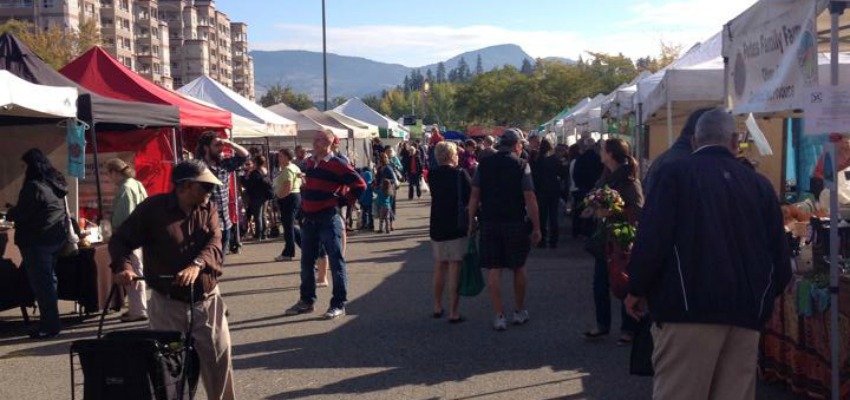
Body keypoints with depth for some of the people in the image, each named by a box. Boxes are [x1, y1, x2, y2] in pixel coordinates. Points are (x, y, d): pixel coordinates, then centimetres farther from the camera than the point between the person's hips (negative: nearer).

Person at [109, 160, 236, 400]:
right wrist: (123, 266, -23)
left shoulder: (209, 209, 3)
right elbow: (121, 240, -2)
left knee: (219, 359, 4)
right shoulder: (153, 208, -7)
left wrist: (197, 265, -33)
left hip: (207, 300, 2)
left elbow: (214, 245, -12)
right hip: (167, 302, -2)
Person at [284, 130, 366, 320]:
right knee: (306, 262, 13)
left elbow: (359, 185, -12)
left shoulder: (337, 165, -11)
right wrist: (304, 202, 15)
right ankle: (306, 301, 26)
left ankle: (339, 304, 4)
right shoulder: (309, 163, 11)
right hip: (309, 220, 7)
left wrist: (342, 200, -11)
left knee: (336, 261, -1)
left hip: (328, 219, -7)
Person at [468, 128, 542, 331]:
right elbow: (530, 198, -10)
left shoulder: (483, 165, 3)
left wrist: (471, 223, 7)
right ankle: (520, 311, 24)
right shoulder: (521, 165, -6)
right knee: (518, 268, 14)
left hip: (489, 223, 2)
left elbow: (474, 196, 1)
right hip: (516, 223, -1)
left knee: (493, 270, 4)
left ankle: (500, 315, 3)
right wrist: (536, 227, -5)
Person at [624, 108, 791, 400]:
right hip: (746, 309, 5)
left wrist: (637, 289, 3)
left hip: (691, 305, -4)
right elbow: (780, 252, 12)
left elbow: (652, 238, -10)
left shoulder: (676, 173, -2)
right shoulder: (759, 183, 10)